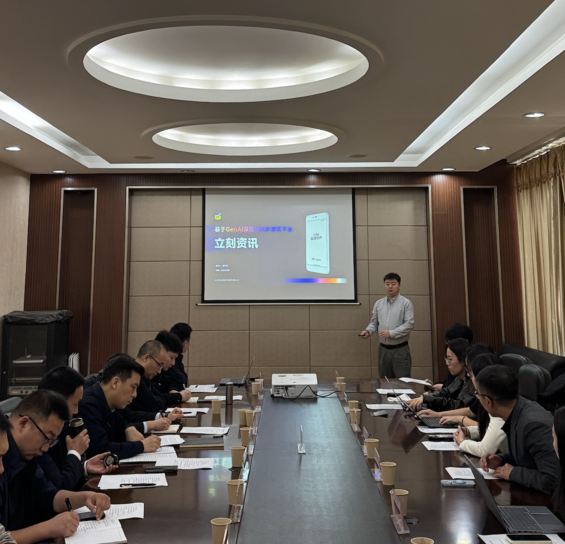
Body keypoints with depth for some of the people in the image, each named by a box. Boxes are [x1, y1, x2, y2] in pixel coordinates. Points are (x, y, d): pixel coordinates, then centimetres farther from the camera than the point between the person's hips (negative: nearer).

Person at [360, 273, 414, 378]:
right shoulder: (378, 304, 11)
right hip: (383, 349, 4)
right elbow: (374, 322, 15)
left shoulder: (406, 303, -3)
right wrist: (368, 331, -6)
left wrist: (391, 333, -19)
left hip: (400, 350, -4)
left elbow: (409, 324, -11)